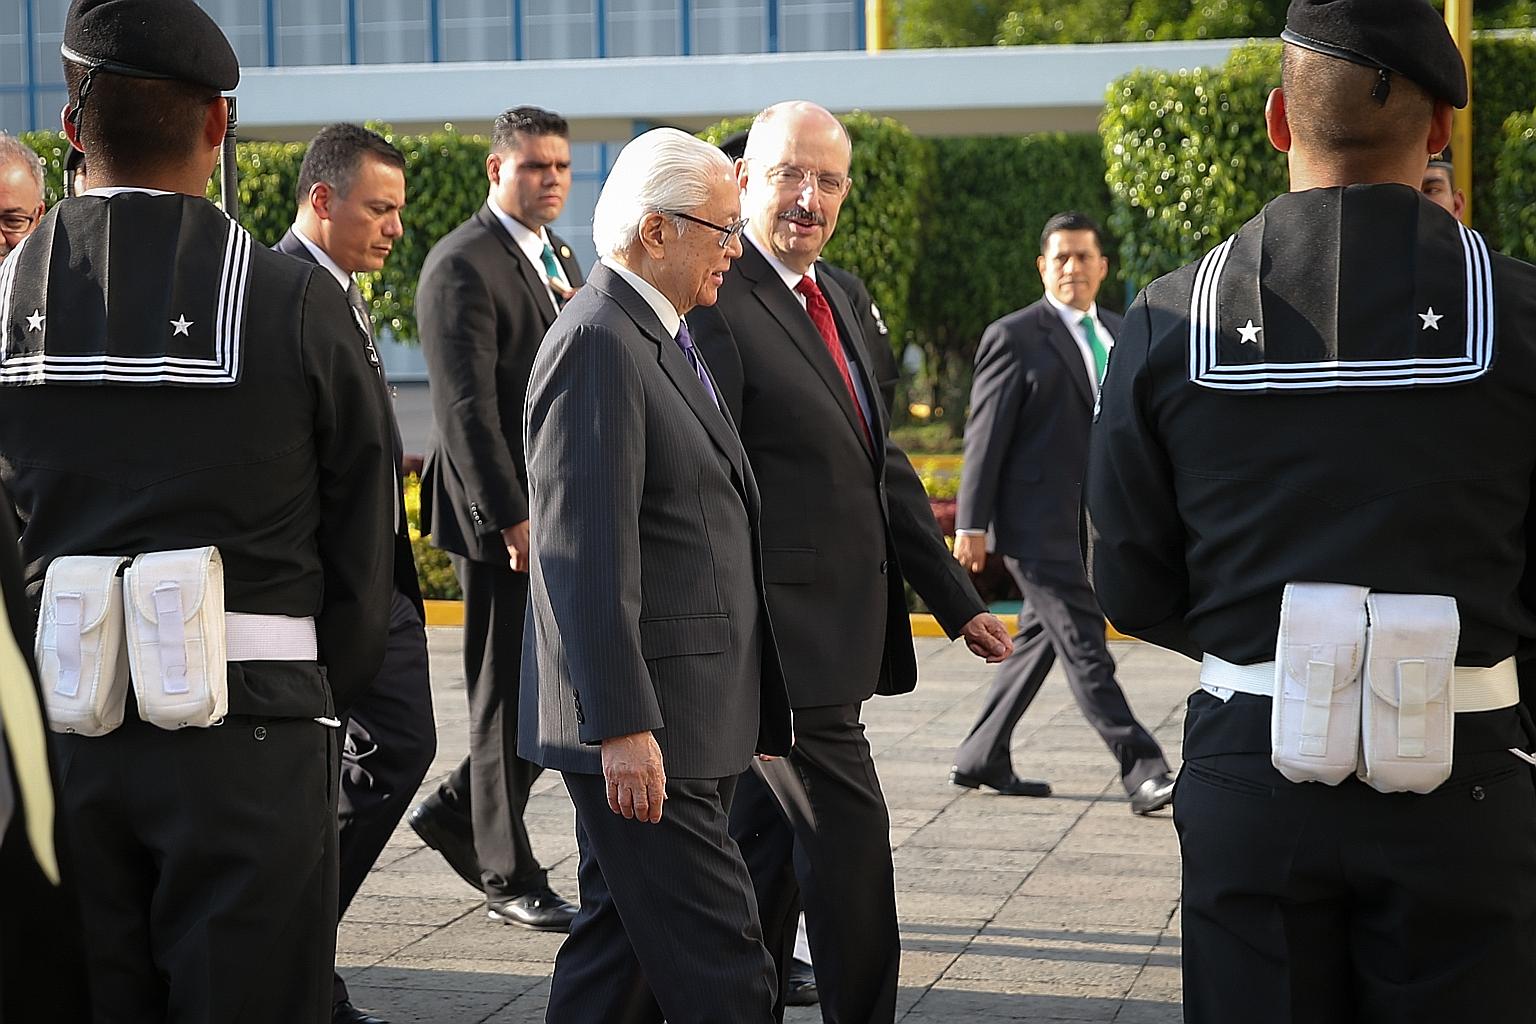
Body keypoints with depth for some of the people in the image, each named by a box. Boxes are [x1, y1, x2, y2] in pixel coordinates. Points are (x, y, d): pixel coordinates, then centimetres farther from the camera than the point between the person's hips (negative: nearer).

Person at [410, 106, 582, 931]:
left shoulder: (559, 259, 16)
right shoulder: (462, 266, -12)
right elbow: (468, 406, -18)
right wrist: (512, 518, -21)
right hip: (503, 518, -8)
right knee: (510, 697, 1)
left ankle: (458, 811, 27)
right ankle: (509, 879, 12)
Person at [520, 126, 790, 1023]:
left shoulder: (667, 339, 18)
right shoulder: (597, 344, -15)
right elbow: (586, 554, -21)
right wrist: (623, 727, -24)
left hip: (696, 718, 10)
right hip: (644, 732, -10)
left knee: (624, 942, 14)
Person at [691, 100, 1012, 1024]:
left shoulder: (837, 298, 14)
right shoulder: (718, 304, -15)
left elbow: (881, 464, 19)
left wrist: (957, 600, 18)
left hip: (839, 634, 9)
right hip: (786, 636, -9)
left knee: (766, 844, 17)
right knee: (850, 844, -6)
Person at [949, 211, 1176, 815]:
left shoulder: (1118, 334, 15)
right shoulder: (1014, 337, -7)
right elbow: (985, 435, -8)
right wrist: (971, 524, -11)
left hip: (1091, 522, 8)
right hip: (1037, 521, -8)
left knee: (1039, 641, 14)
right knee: (1085, 647, -10)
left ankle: (981, 760, 25)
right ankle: (1142, 770, -12)